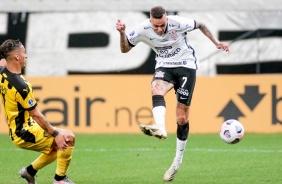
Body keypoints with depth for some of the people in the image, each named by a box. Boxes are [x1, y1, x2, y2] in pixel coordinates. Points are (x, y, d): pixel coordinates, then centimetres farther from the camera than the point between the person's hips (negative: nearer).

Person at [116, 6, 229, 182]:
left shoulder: (178, 23, -21)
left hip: (186, 66, -2)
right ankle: (160, 128, -58)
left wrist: (216, 42, -6)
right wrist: (122, 33, -23)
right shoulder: (143, 29, -15)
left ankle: (178, 160, 10)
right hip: (164, 66, 2)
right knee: (156, 90, -36)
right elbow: (125, 49, -4)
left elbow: (200, 25, -2)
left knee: (182, 118, -3)